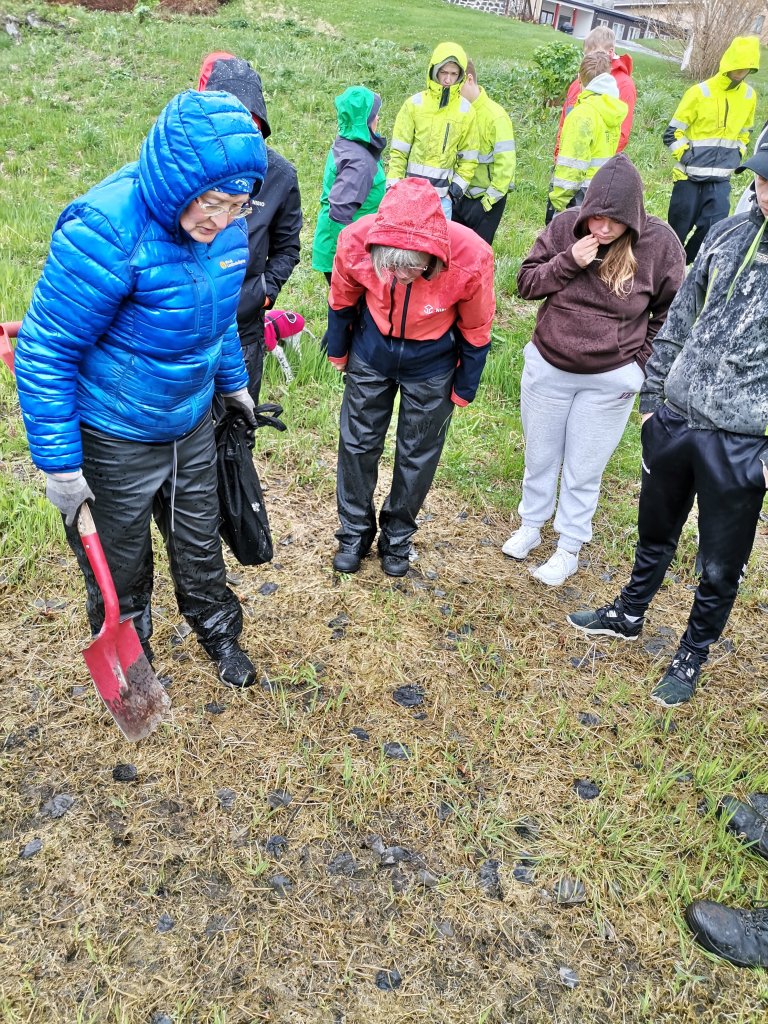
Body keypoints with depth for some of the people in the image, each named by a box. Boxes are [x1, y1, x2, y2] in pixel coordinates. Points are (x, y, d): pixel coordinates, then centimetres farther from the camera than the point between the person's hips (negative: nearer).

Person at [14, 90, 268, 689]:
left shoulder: (223, 220, -8)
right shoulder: (105, 230, -30)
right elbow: (45, 351, -23)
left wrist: (233, 382, 21)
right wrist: (60, 463, -20)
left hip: (191, 424, 5)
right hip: (114, 439, -5)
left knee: (200, 542, 23)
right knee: (120, 565, 17)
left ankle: (218, 629, 49)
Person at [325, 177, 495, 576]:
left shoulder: (472, 258, -34)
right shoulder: (356, 241, -30)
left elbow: (476, 332, -13)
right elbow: (341, 301, -6)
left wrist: (464, 389, -1)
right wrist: (338, 352, 9)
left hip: (431, 366, -1)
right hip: (371, 356, 1)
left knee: (418, 455, 12)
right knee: (358, 443, 13)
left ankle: (397, 536, 36)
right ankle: (355, 530, 35)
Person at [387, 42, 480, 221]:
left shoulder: (466, 110, 3)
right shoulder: (415, 104, 0)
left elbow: (468, 157, 9)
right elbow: (399, 150, 1)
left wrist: (457, 187, -2)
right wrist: (393, 183, -6)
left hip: (442, 194, 1)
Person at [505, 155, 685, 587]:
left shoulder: (660, 242, -13)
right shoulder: (565, 226, -10)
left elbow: (671, 312, -3)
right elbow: (527, 282, -5)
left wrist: (642, 365, -7)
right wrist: (568, 261, -22)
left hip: (610, 380, -2)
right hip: (548, 367, 2)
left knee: (583, 470, 10)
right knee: (540, 458, 19)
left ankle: (569, 548, 28)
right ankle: (531, 526, 41)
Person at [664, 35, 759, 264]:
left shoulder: (749, 96, 7)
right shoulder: (700, 92, -9)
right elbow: (672, 133, -7)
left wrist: (736, 158, 9)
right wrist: (689, 158, -11)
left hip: (721, 180, 4)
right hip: (690, 178, -4)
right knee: (678, 229, 4)